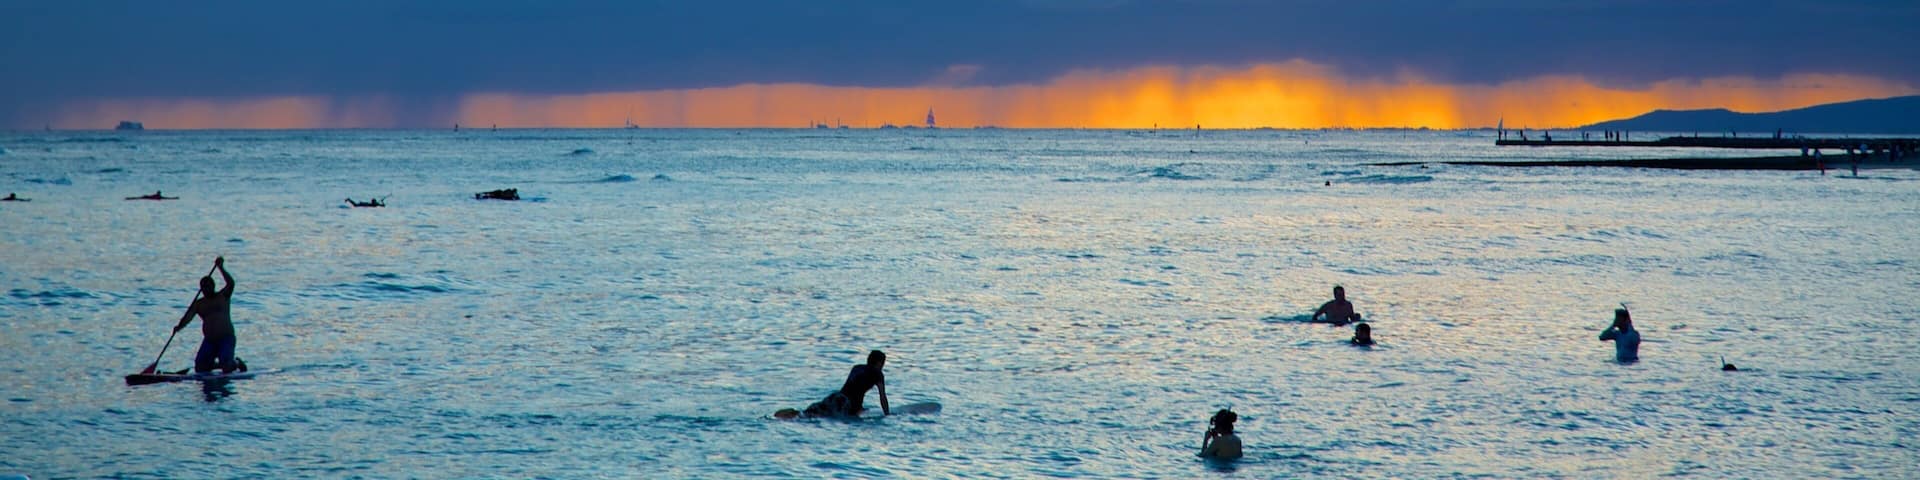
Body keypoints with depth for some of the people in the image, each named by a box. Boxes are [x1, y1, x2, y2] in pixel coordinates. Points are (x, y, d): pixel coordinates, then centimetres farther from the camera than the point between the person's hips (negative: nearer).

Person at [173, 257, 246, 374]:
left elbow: (231, 283, -14)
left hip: (226, 338, -4)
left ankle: (236, 363, 16)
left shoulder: (223, 296, 3)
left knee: (227, 367, -22)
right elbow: (188, 317, -5)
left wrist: (221, 268, -21)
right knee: (200, 368, -4)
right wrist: (180, 326, -24)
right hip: (209, 340, 4)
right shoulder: (198, 304, 9)